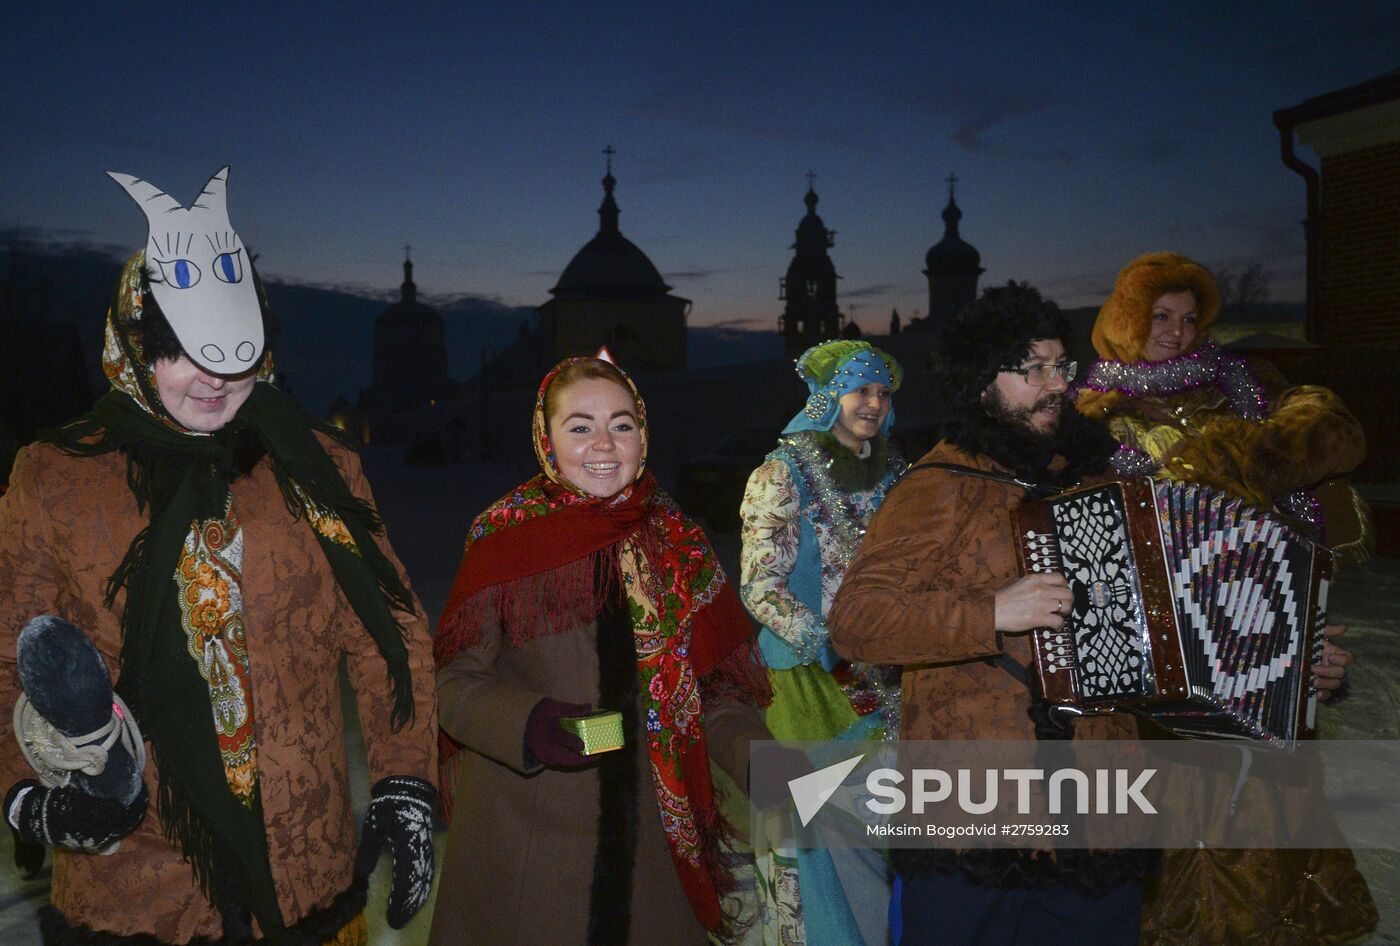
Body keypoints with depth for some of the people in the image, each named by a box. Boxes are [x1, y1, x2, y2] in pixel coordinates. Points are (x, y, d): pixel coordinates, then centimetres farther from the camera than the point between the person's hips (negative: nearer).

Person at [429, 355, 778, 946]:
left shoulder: (676, 542, 2)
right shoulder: (506, 539, -7)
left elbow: (713, 687, 5)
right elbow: (455, 681, -6)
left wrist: (762, 759, -13)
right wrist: (528, 724, -25)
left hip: (647, 835, 3)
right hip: (523, 832, -3)